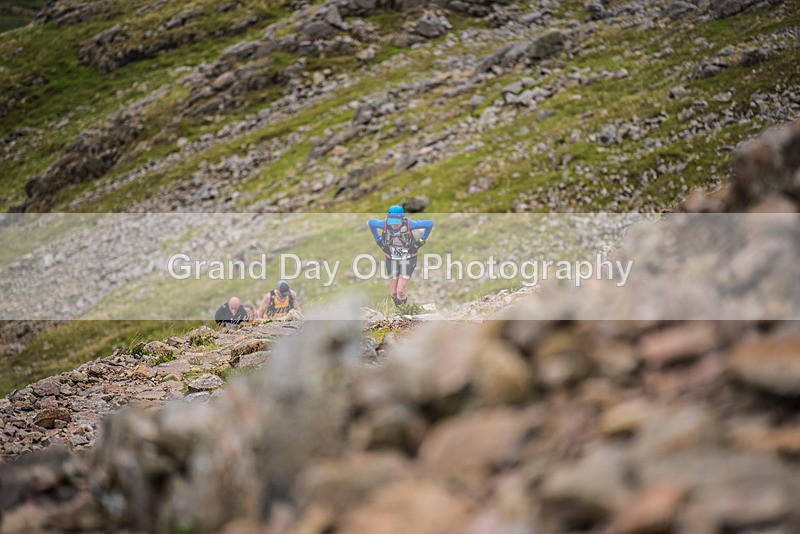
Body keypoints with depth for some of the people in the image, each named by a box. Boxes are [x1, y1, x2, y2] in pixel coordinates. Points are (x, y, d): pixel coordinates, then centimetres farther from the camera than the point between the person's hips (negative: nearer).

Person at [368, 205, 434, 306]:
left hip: (407, 259, -3)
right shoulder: (385, 224, -22)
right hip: (392, 259, 3)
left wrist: (421, 241, -10)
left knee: (401, 290, -11)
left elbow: (429, 224, -16)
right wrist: (378, 240, 0)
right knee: (393, 291, 6)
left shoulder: (409, 224, -29)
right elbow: (371, 222, 1)